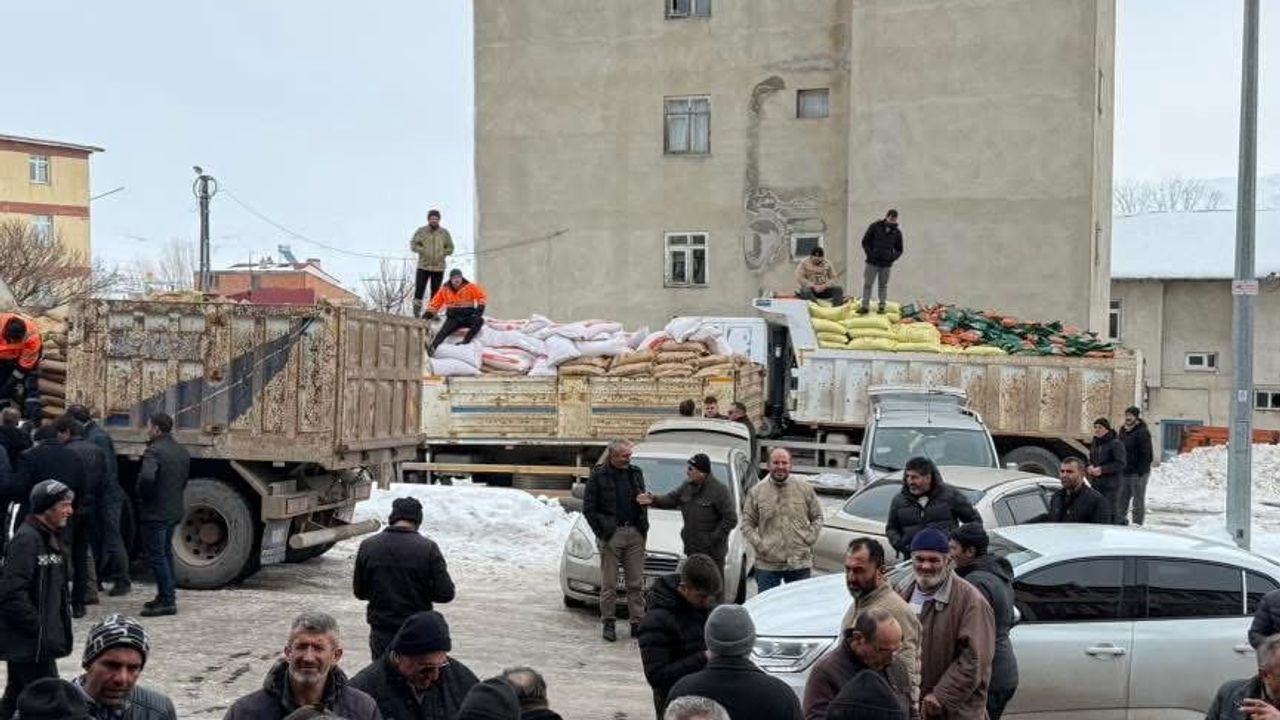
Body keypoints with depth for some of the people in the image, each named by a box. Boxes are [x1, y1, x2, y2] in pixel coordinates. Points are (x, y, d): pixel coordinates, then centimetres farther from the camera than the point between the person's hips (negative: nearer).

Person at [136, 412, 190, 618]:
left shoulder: (154, 450, -18)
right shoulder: (181, 452, 11)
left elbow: (147, 477, -32)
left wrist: (143, 496, -16)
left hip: (155, 513, -9)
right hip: (174, 511, 9)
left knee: (156, 556, -3)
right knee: (166, 553, 19)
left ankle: (167, 601, -3)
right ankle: (167, 596, 25)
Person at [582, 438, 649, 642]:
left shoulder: (636, 473, 11)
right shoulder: (598, 475, -4)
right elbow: (588, 508, -3)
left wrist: (644, 527, 8)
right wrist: (601, 532, -7)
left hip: (634, 534, 4)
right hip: (611, 534, -4)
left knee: (636, 582, 5)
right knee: (609, 583, 2)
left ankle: (637, 622, 10)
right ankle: (608, 623, 11)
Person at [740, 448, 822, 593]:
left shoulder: (805, 489, 6)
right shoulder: (756, 492, 4)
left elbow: (817, 517, 13)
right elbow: (747, 524, 6)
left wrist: (810, 538, -1)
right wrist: (758, 544, -7)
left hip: (800, 564, 1)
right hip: (767, 565, -1)